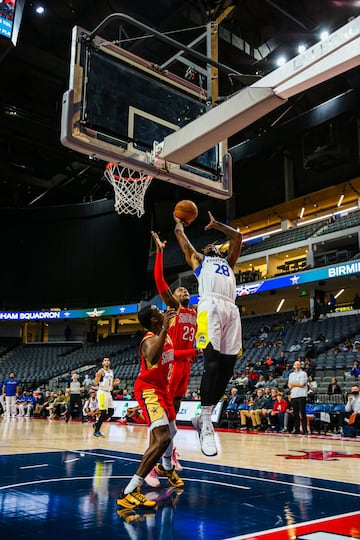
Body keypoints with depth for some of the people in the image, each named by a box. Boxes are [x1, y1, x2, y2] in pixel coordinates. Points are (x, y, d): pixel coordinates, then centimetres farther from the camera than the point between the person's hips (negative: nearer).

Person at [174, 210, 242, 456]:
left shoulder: (228, 262, 37)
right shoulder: (198, 259, 28)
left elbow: (237, 236, 41)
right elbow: (180, 235, 32)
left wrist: (215, 224, 46)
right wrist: (179, 222, 51)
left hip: (231, 309, 5)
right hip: (211, 306, -5)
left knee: (227, 366, -3)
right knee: (212, 362, -19)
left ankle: (204, 416, 9)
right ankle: (206, 425, -17)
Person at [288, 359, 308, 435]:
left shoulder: (303, 373, 3)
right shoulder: (291, 375, 17)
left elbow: (302, 384, -9)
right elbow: (289, 385, 8)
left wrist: (293, 384, 1)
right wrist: (298, 384, -6)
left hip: (301, 395, -5)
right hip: (293, 396, 5)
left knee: (302, 413, -6)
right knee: (295, 414, 5)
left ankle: (305, 430, -4)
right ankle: (297, 430, 10)